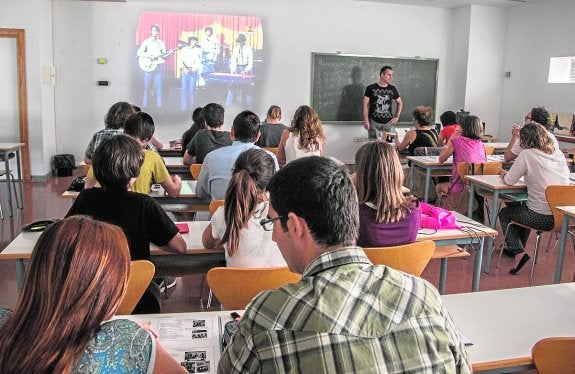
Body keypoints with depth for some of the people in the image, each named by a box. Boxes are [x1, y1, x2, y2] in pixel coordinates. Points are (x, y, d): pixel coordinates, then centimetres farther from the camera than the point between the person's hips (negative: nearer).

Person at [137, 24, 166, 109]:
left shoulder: (161, 43, 13)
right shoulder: (146, 42, 3)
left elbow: (164, 55, 14)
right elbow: (139, 53, -4)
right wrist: (149, 56, -17)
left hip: (158, 66, 3)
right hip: (148, 66, -3)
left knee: (158, 86, 1)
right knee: (146, 86, -2)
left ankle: (159, 105, 4)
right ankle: (144, 105, 1)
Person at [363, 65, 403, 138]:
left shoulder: (392, 89, 5)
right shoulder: (370, 88, -3)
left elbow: (400, 102, 18)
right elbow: (366, 105, -2)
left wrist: (397, 116, 7)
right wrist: (366, 120, -9)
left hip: (387, 122, 3)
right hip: (373, 122, -3)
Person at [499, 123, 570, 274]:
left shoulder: (526, 155, -12)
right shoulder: (559, 154, 7)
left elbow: (510, 181, -10)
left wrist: (504, 174, 14)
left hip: (542, 218, -7)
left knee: (504, 213, 21)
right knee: (522, 207, 35)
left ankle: (518, 252, 7)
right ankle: (519, 246, 47)